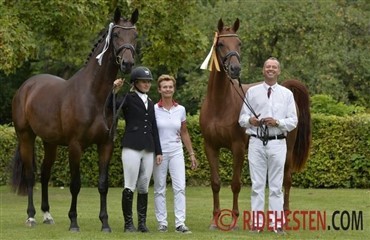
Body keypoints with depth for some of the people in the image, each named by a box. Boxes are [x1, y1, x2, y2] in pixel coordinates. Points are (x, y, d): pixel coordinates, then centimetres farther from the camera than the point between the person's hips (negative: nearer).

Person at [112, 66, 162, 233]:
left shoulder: (150, 103, 16)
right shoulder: (128, 99, -1)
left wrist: (158, 151, 13)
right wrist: (114, 90, -25)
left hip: (148, 150, 6)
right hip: (132, 148, -6)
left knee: (144, 188, 7)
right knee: (130, 187, -3)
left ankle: (142, 223, 12)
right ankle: (128, 223, 4)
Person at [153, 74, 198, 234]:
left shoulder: (180, 110, 5)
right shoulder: (154, 110, -3)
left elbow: (184, 133, 13)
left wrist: (191, 154, 12)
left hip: (176, 152, 2)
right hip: (159, 153, -2)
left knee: (180, 187, -7)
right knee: (159, 189, 4)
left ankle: (180, 223, -8)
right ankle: (162, 223, 11)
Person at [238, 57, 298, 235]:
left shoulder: (287, 94, 6)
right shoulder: (252, 92, 7)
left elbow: (293, 121, 3)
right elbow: (242, 118, 7)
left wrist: (277, 122, -15)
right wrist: (250, 120, -15)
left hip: (277, 143, 0)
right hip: (257, 142, 0)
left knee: (276, 185, 3)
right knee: (257, 185, 2)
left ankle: (276, 223, 5)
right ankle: (257, 223, 5)